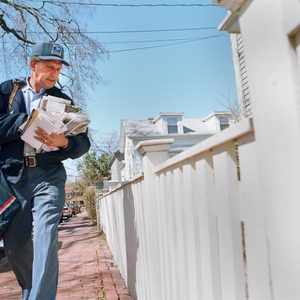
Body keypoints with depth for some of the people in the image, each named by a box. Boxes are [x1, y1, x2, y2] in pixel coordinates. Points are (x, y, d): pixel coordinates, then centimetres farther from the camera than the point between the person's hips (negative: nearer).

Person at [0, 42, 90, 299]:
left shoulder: (63, 101, 11)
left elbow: (84, 143, 4)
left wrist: (64, 142, -16)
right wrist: (26, 120, -11)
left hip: (48, 175, -1)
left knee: (46, 237, -16)